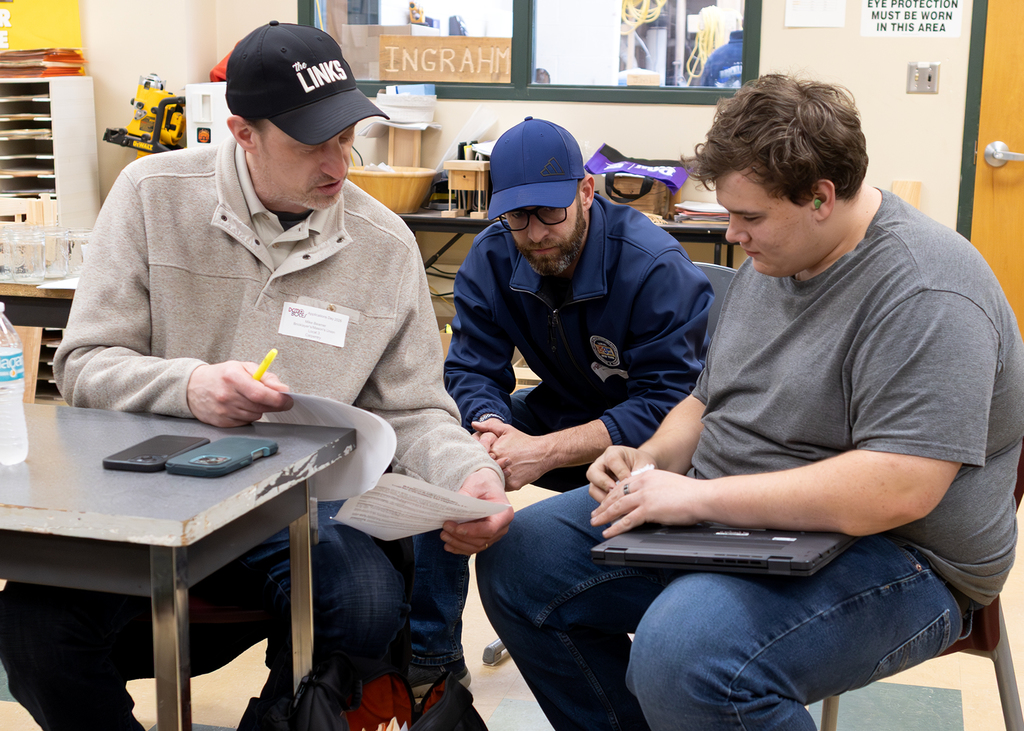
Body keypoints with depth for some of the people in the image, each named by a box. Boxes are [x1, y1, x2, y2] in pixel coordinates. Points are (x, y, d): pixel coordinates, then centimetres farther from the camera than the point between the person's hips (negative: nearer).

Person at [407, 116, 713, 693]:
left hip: (651, 440, -5)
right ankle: (432, 648, -1)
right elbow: (473, 370, -4)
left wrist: (544, 452, -34)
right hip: (561, 410, 6)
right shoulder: (492, 258, -7)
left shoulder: (656, 266, -24)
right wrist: (490, 428, -30)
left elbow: (670, 404, -26)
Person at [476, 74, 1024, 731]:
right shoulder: (773, 258, 9)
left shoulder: (926, 295, -20)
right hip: (722, 515, 9)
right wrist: (652, 460, -2)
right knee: (517, 560, 3)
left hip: (886, 553, -9)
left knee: (683, 651, -37)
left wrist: (702, 494, -27)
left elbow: (898, 491, -30)